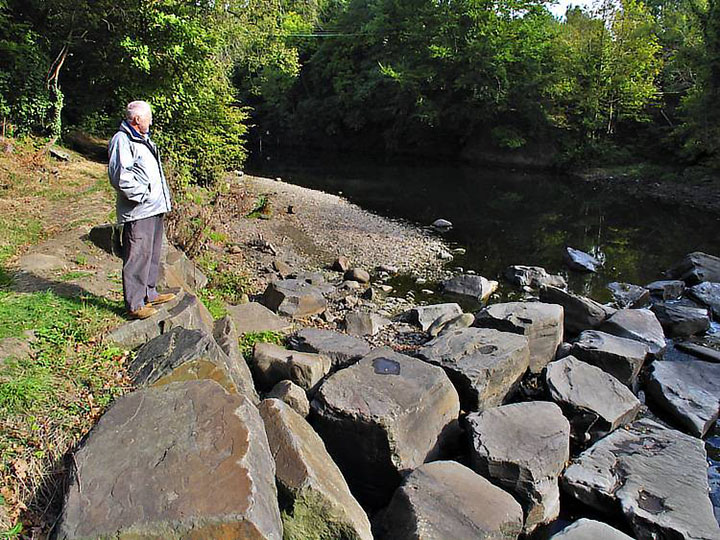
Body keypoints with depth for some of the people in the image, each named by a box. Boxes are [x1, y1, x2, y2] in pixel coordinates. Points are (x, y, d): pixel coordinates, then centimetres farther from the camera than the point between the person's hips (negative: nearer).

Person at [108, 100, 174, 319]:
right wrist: (141, 195, -17)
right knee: (138, 256, -7)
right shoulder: (122, 140, -12)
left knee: (152, 253, 18)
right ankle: (134, 305, 0)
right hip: (138, 212, -10)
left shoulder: (142, 139, 20)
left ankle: (149, 294, 31)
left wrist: (162, 196, 18)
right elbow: (119, 176, -22)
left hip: (154, 209, 10)